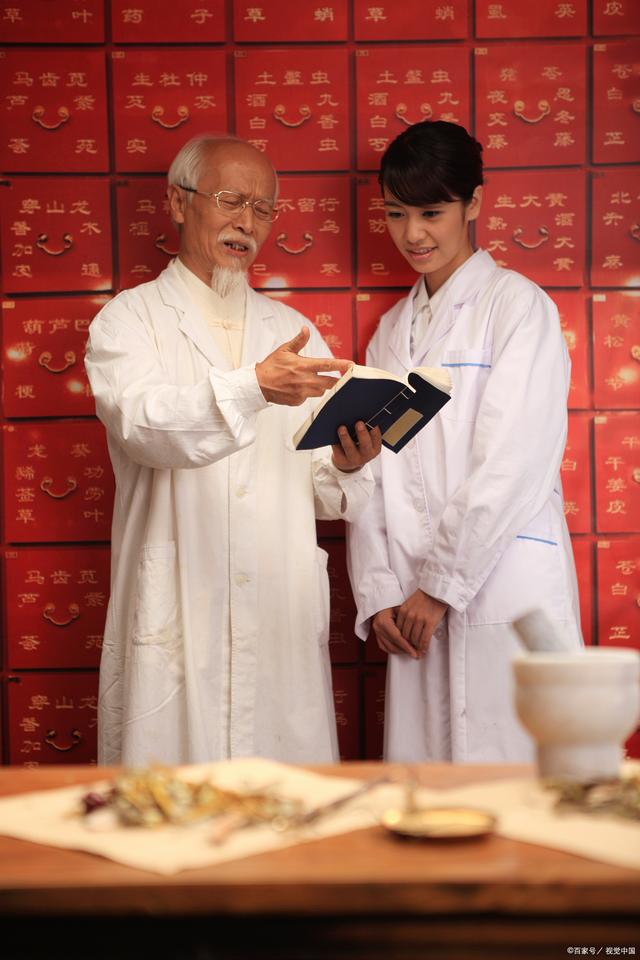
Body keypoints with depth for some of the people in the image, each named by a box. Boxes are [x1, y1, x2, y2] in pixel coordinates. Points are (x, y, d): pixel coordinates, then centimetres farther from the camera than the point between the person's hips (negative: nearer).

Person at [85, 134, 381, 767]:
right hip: (174, 617, -3)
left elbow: (321, 493, 11)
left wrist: (345, 466, -12)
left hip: (284, 618, 3)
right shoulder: (129, 320, 5)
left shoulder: (293, 331, 17)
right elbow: (143, 423, -17)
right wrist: (254, 387, -32)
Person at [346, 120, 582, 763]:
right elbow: (371, 470, 12)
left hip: (506, 595, -5)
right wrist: (377, 593, 2)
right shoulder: (393, 330, 17)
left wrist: (441, 583, -10)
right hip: (418, 608, 5)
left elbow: (513, 463, -10)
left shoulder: (518, 306, -1)